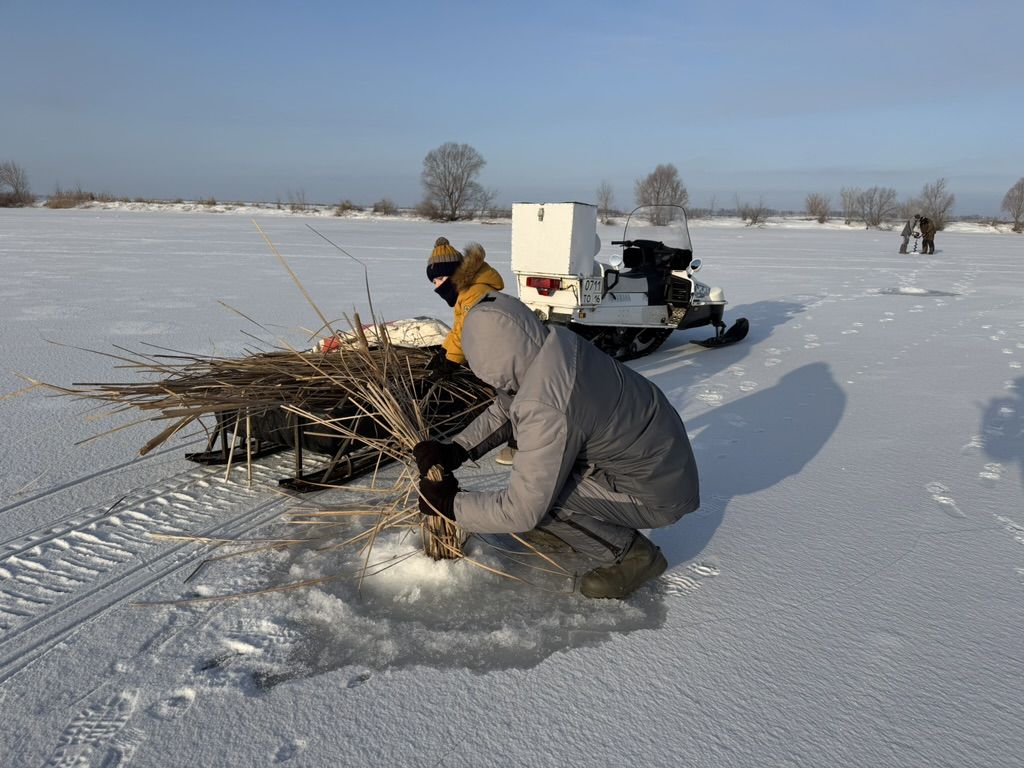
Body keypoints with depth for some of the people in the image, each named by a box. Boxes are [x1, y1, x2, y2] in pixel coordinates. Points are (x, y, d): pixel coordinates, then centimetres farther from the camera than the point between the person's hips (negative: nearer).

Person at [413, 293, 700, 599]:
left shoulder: (547, 412, -34)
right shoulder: (555, 343, -8)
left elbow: (521, 512, -26)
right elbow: (505, 409, 8)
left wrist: (451, 504, -12)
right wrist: (455, 450, -2)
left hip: (657, 494, -8)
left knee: (538, 501, -18)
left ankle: (631, 554, -2)